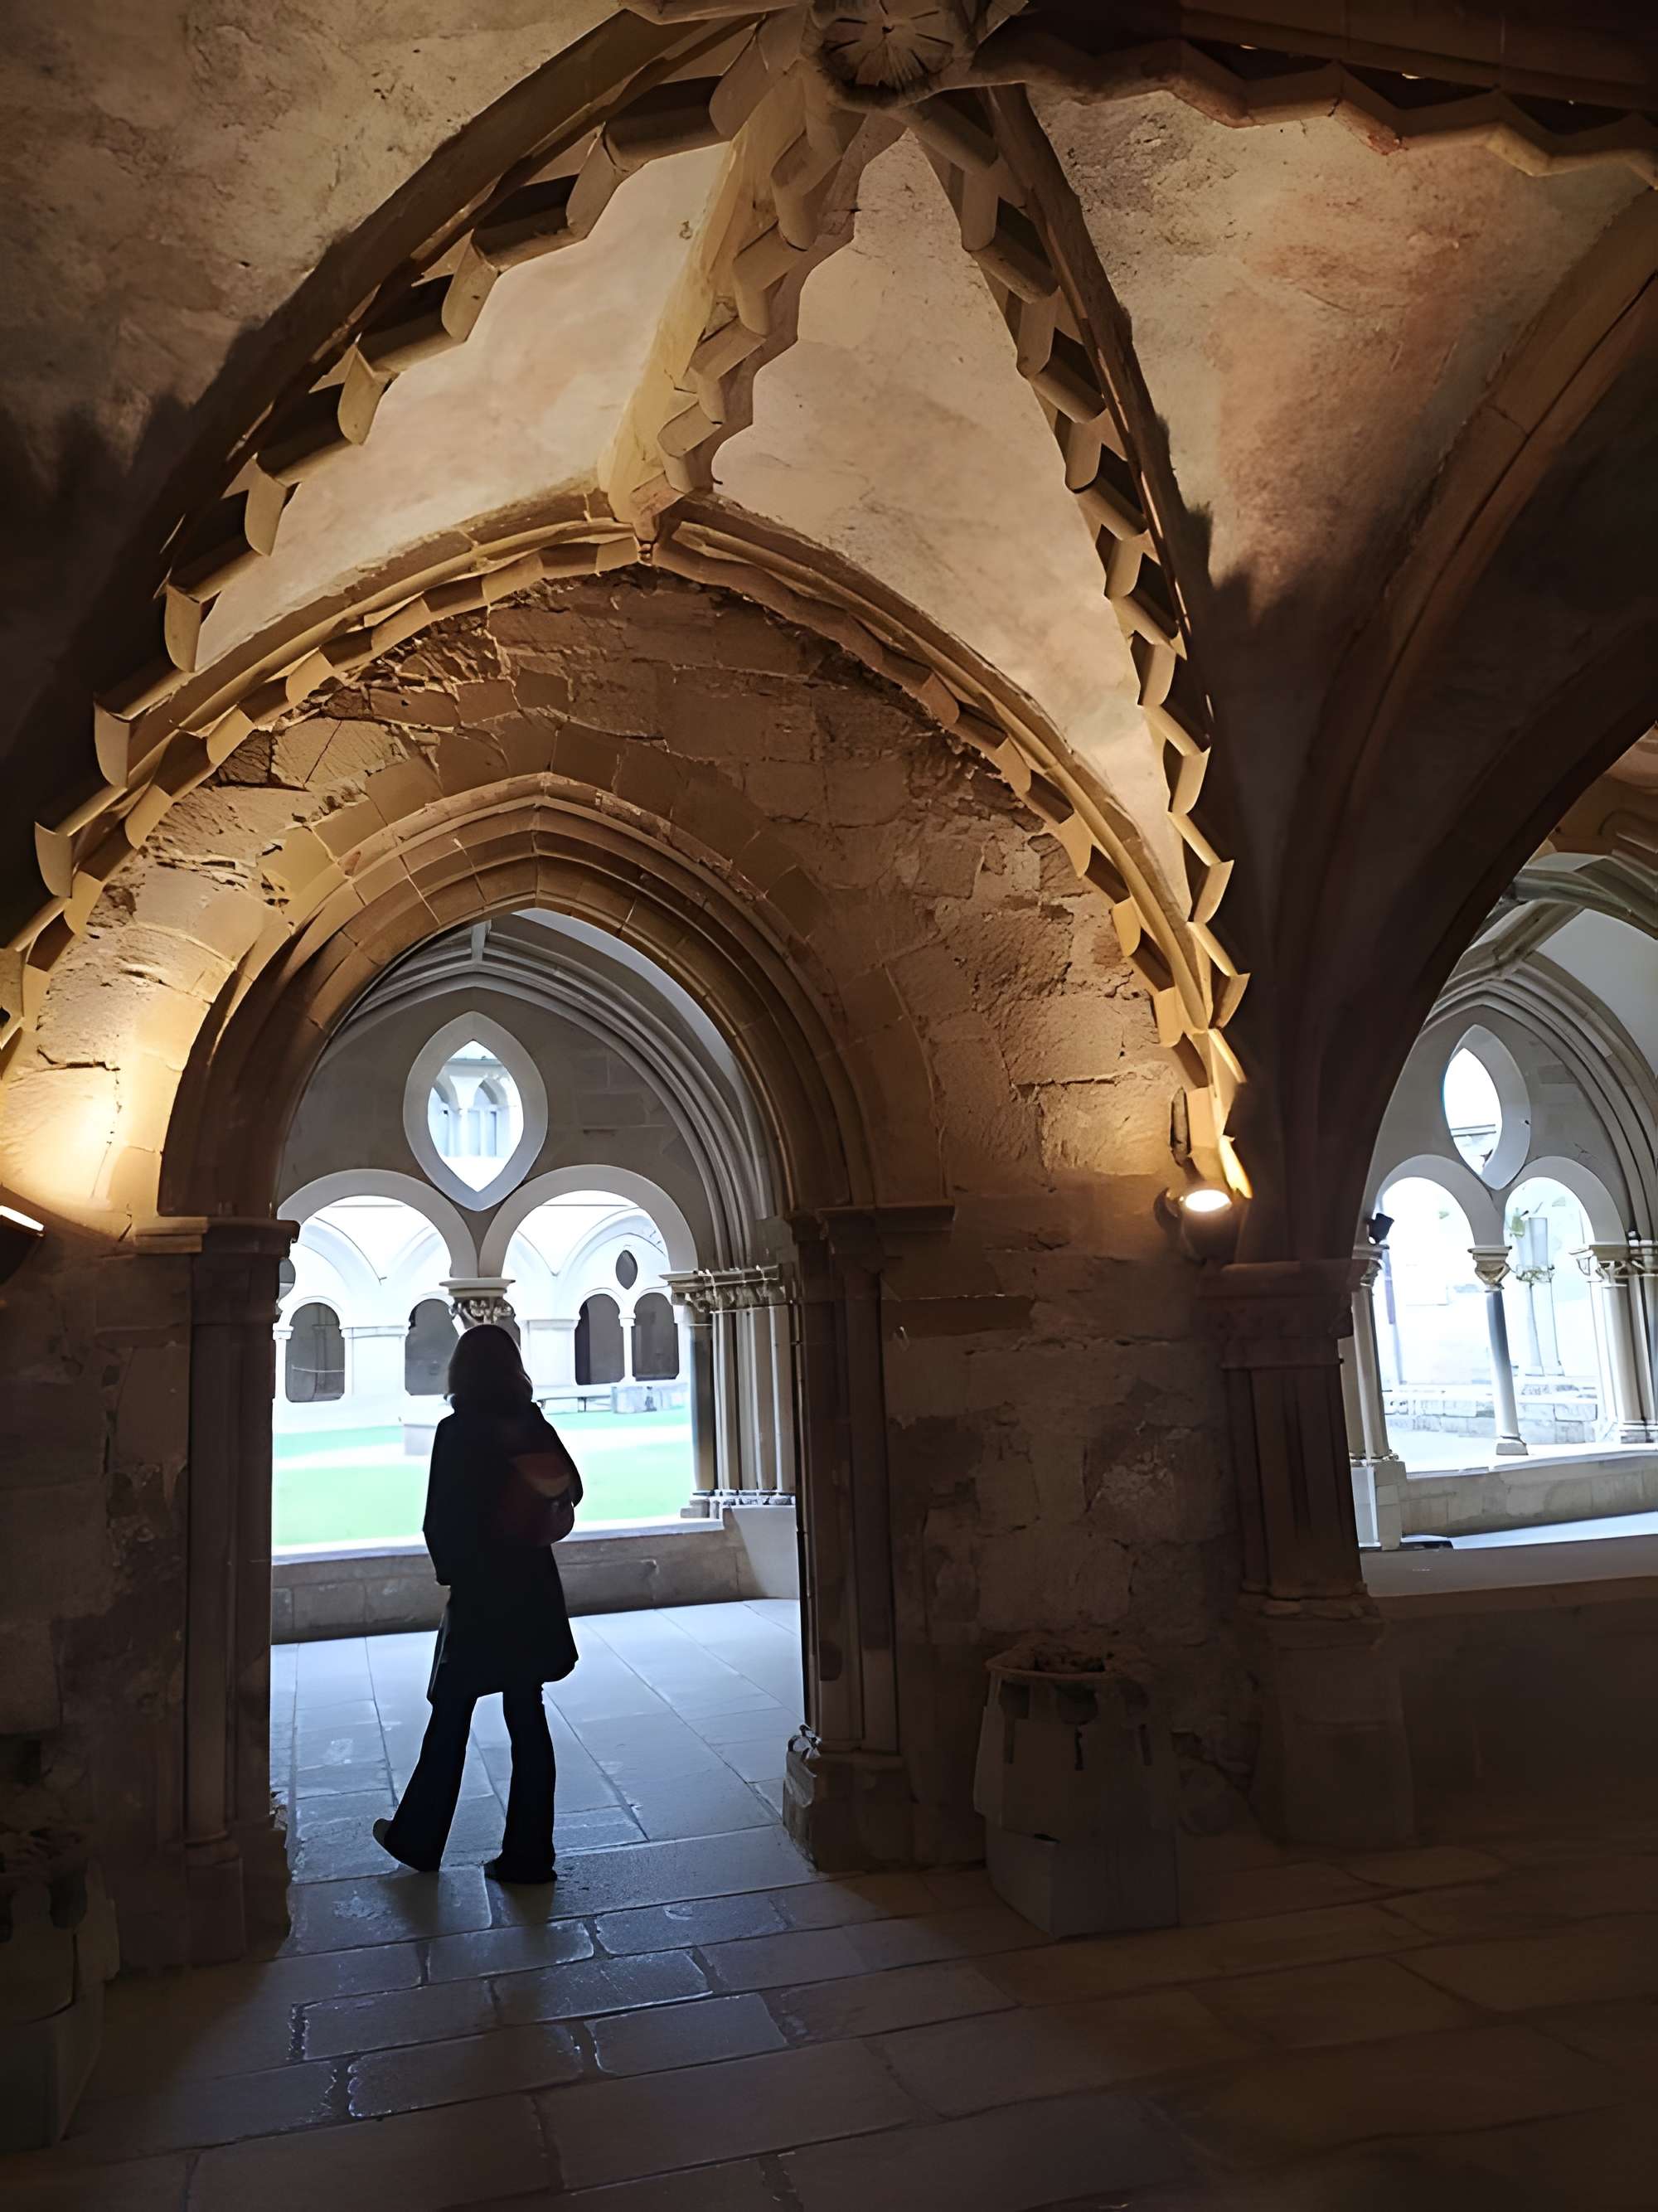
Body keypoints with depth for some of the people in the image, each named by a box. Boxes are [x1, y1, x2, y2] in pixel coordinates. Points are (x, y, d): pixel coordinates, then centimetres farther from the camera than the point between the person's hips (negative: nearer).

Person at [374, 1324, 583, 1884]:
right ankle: (528, 1854, 16)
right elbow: (571, 1490, 2)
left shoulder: (457, 1432, -14)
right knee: (527, 1718, 10)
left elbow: (440, 1520, -14)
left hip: (478, 1593, -4)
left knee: (451, 1717, 11)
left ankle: (418, 1838, 27)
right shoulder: (536, 1424, -1)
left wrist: (450, 1569, 2)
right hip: (534, 1589, 5)